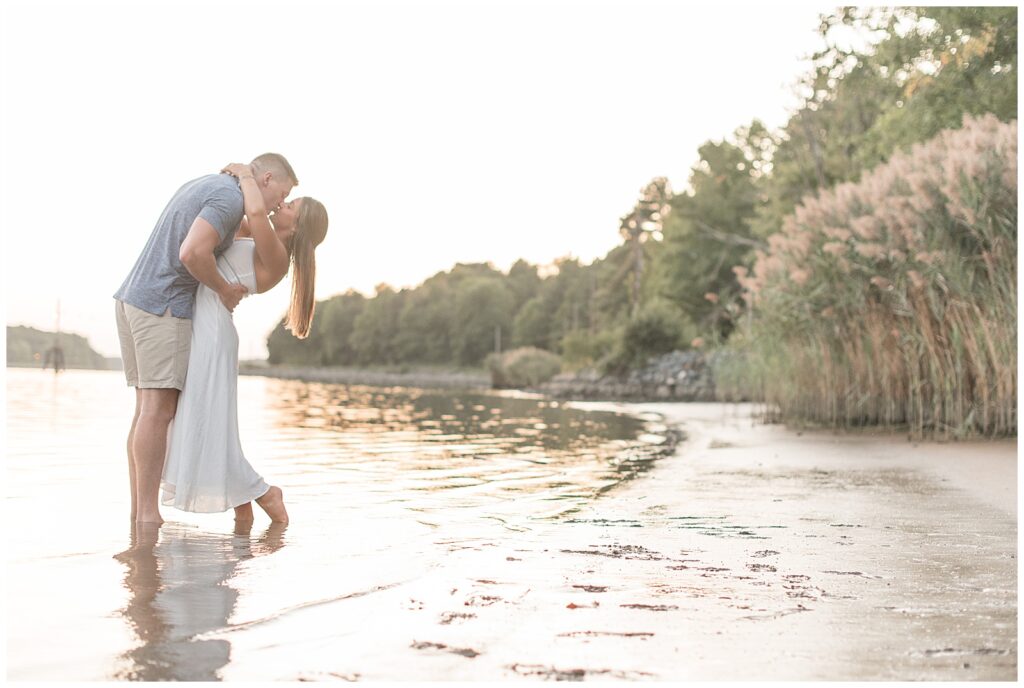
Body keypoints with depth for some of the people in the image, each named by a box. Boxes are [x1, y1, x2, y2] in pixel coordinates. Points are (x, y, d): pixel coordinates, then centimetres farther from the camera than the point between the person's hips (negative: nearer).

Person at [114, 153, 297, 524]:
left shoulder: (204, 185, 21)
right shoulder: (231, 199, -11)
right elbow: (191, 253, -25)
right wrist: (224, 289, -8)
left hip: (132, 299, 10)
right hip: (163, 304, -10)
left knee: (149, 407, 7)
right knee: (159, 408, -11)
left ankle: (139, 513, 6)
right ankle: (149, 515, -12)